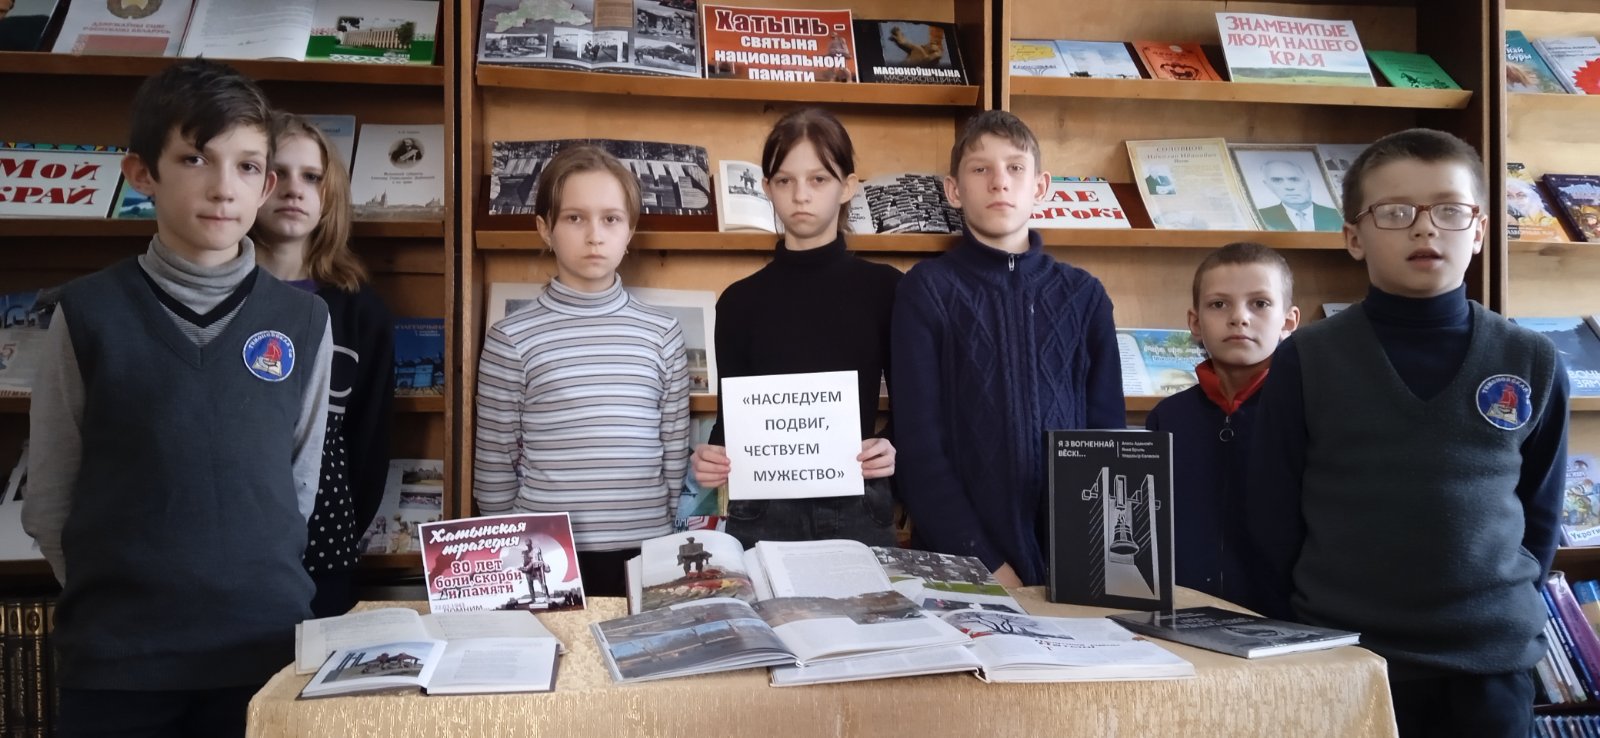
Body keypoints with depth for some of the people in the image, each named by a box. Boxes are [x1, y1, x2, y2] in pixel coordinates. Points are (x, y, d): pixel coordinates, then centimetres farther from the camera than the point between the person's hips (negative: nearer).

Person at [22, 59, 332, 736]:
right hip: (114, 655, -1)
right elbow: (48, 501, 3)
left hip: (265, 645, 1)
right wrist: (113, 598, 3)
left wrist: (254, 584, 7)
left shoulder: (304, 322, 0)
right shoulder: (88, 313, -3)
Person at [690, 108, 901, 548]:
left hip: (859, 510, -1)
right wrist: (713, 459, -13)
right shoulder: (741, 300, 4)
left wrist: (895, 452, -17)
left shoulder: (884, 289, 0)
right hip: (762, 512, 1)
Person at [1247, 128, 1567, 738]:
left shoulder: (1533, 364, 0)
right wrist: (1305, 636, 0)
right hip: (1339, 658, -1)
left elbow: (1540, 511, 10)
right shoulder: (1306, 360, -6)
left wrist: (1512, 608, 6)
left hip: (1491, 661, 2)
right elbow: (1273, 515, -2)